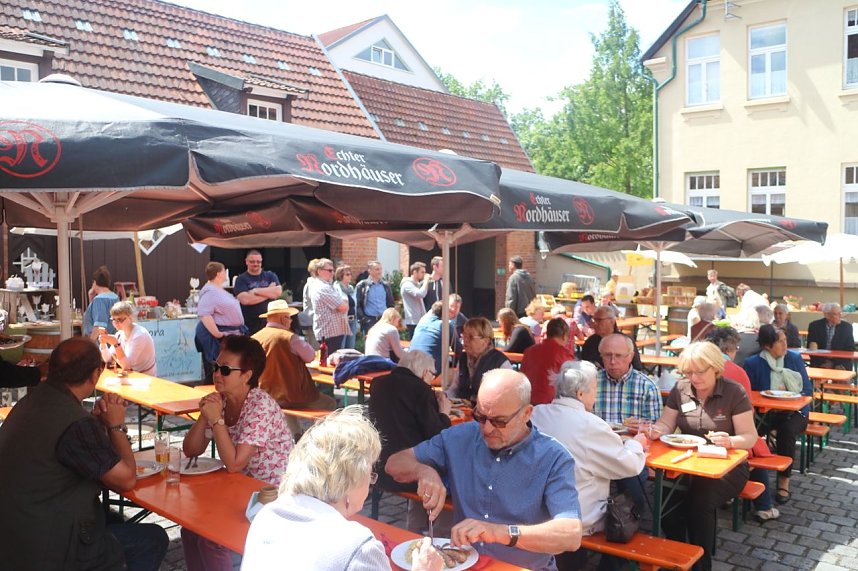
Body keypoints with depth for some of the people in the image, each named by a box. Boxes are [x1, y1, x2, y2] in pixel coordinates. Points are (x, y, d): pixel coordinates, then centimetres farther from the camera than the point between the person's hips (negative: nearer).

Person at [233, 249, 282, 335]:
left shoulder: (270, 276, 10)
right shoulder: (241, 279, 1)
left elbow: (278, 292, -8)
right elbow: (245, 300, -15)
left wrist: (256, 291, -10)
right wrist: (269, 293, -7)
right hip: (249, 325, -2)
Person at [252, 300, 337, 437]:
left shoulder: (254, 338, -1)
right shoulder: (289, 337, -18)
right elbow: (310, 356, -8)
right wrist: (302, 342, 6)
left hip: (266, 398, 7)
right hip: (292, 397, -7)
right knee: (330, 404, 13)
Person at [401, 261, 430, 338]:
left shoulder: (417, 284, 17)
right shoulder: (407, 284, -11)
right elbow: (421, 294, -25)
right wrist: (426, 280, -14)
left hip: (420, 320, 9)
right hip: (413, 321, -9)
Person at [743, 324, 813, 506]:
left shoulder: (795, 358, 4)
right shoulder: (753, 363, -1)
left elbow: (808, 390, 3)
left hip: (793, 411, 1)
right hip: (765, 412, -1)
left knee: (787, 429, -33)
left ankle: (784, 480, -19)